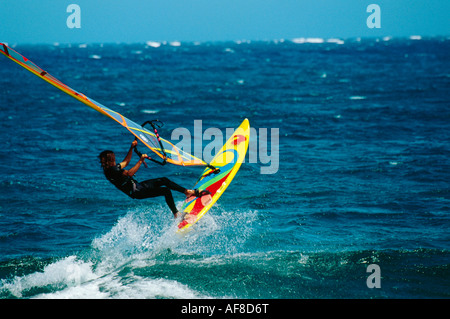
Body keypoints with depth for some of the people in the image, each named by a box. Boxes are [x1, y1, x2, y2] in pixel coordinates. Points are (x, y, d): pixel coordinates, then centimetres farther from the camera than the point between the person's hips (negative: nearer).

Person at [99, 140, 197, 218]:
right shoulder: (111, 171, -20)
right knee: (166, 191, -13)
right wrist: (140, 161, -30)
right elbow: (129, 173, -31)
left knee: (164, 180, 9)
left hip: (137, 186, 11)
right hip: (136, 192, -11)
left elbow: (125, 162, 26)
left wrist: (131, 148, 19)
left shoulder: (113, 168, 11)